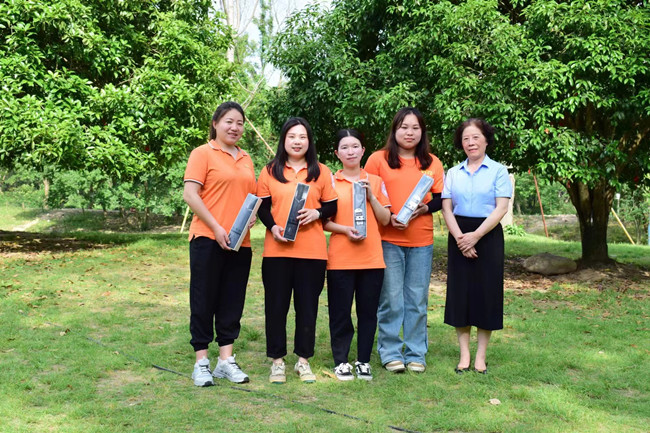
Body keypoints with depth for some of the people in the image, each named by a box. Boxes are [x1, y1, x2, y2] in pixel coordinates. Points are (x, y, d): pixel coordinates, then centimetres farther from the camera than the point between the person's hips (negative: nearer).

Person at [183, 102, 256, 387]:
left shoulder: (246, 159, 15)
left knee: (232, 302, 9)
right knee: (204, 300, 2)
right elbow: (190, 195, -11)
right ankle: (201, 362, 10)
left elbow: (252, 195, 23)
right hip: (208, 239, -6)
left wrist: (252, 215, 0)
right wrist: (216, 228, -16)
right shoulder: (203, 154, -3)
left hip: (240, 242, 6)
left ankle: (226, 360, 19)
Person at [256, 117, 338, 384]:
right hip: (277, 249, 0)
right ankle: (277, 360, 15)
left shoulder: (321, 172, 8)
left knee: (307, 305, 6)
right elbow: (262, 206, 6)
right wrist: (273, 227, -10)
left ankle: (303, 360, 19)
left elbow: (332, 206, 9)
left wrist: (317, 213, -11)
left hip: (312, 251, 0)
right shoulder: (270, 171, 7)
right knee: (276, 304, 4)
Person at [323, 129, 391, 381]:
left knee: (368, 311, 6)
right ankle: (341, 361, 16)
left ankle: (363, 361, 18)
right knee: (340, 311, 3)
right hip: (340, 258, -2)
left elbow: (385, 219, 7)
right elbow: (323, 221, 3)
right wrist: (345, 230, -14)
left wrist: (371, 196, -6)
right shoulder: (330, 182, 4)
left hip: (371, 257, 2)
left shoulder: (375, 181, 10)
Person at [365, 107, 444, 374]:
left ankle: (415, 353, 19)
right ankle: (390, 352, 14)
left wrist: (424, 208, -10)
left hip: (421, 241, 3)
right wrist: (387, 217, -11)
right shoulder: (378, 159, 2)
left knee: (417, 299, 8)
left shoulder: (432, 163, 10)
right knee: (391, 299, 1)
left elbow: (441, 198, 11)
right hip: (388, 239, -2)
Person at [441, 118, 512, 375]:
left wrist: (476, 236, -17)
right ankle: (464, 355, 11)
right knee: (460, 292, 2)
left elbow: (501, 208, -8)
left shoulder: (498, 171, 0)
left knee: (486, 293, 0)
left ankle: (481, 356, 10)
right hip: (459, 237, 3)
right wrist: (460, 238, -13)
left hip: (488, 236, -2)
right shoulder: (453, 173, 9)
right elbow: (446, 208, 2)